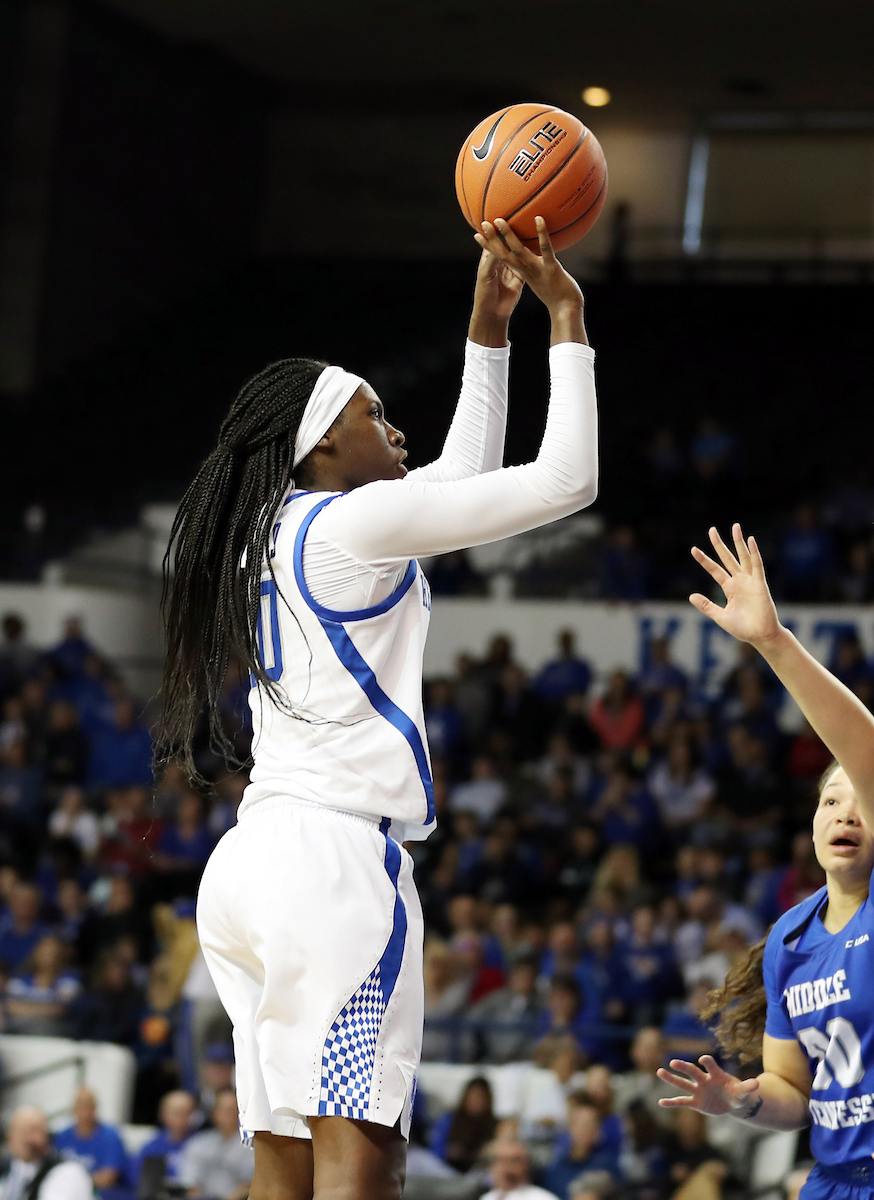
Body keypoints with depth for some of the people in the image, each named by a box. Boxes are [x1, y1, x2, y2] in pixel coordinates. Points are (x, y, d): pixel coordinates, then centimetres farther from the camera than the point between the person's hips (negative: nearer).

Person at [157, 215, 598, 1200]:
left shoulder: (279, 537, 22)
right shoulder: (348, 521, -5)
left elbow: (467, 477, 34)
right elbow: (565, 479, -4)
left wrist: (488, 327, 32)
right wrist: (565, 318, 6)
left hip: (256, 861, 10)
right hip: (336, 855, -10)